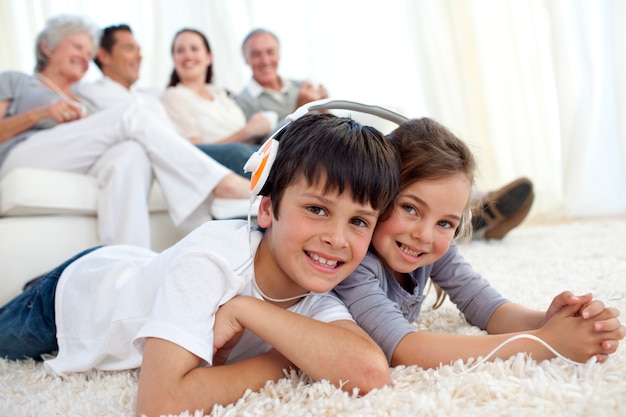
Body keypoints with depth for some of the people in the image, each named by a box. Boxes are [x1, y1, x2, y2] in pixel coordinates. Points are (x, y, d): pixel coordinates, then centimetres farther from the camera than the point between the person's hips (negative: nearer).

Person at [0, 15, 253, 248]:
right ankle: (222, 182, -30)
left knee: (131, 153, -35)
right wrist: (40, 113, -5)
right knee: (133, 117, -22)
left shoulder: (82, 105, 36)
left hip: (76, 169, 4)